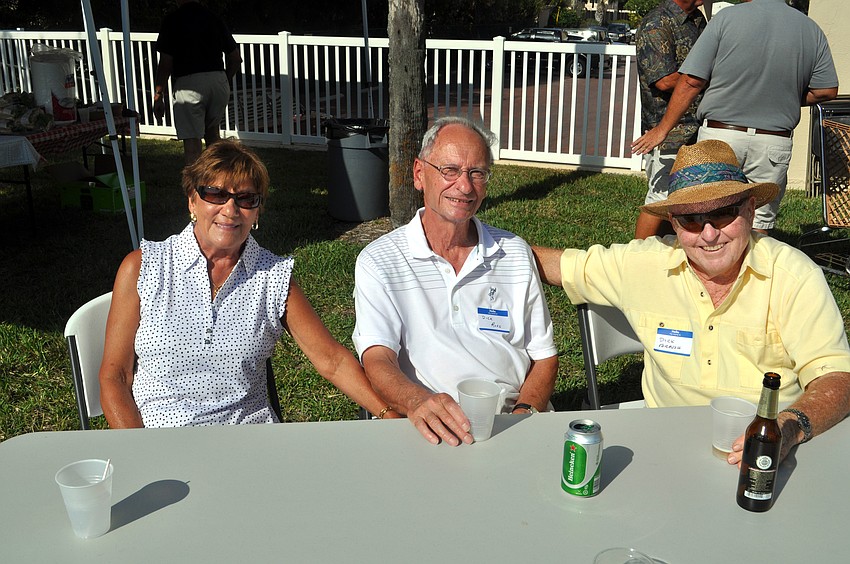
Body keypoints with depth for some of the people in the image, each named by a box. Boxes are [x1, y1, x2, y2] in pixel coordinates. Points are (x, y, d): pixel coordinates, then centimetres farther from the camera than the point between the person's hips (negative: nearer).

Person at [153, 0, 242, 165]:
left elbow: (165, 64, -5)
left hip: (188, 84, -5)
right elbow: (236, 59, 12)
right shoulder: (215, 19, 10)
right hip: (219, 81, 5)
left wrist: (158, 96, 2)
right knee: (212, 130, 25)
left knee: (192, 141, -1)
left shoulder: (172, 21, -2)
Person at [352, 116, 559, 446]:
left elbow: (544, 358, 14)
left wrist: (524, 414, -7)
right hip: (428, 432, -3)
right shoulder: (378, 262, 2)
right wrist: (418, 403, -32)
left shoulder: (516, 254, 13)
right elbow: (377, 360, -10)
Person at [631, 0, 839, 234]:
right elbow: (826, 90, 6)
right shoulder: (812, 30, 4)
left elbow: (691, 81, -8)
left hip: (720, 134, -2)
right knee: (759, 223, 10)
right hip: (774, 143, 3)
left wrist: (663, 128, 1)